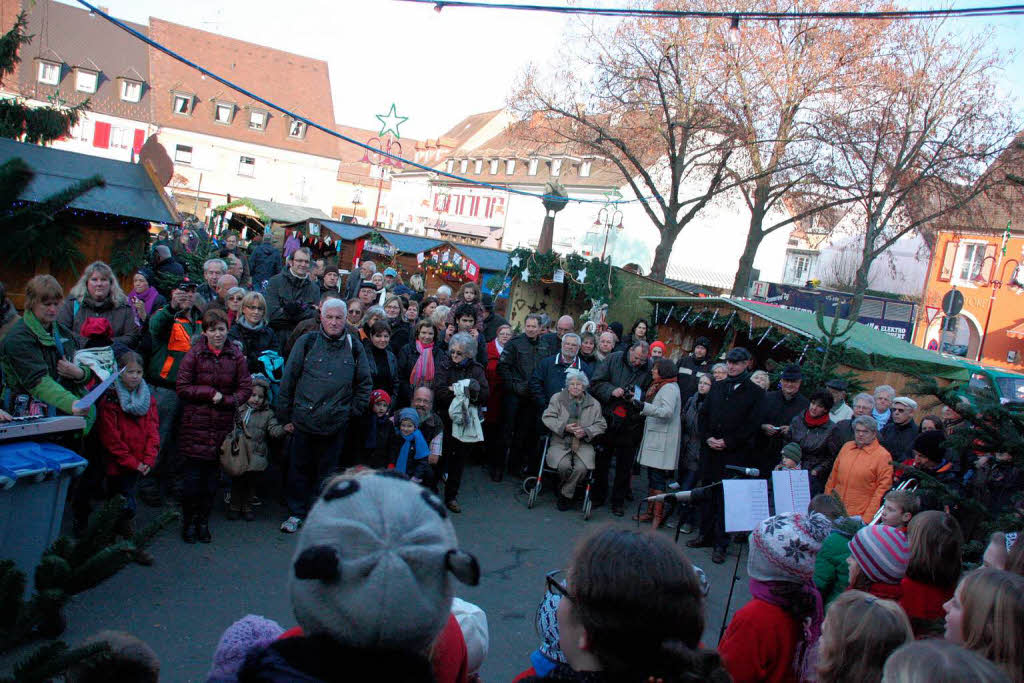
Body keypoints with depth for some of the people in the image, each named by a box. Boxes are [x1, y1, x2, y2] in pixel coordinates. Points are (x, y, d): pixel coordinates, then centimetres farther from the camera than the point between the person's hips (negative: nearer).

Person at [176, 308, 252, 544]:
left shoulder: (236, 355, 3)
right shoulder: (194, 354, -2)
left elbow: (246, 388, 4)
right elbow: (182, 387, -5)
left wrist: (226, 400, -12)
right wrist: (210, 393, -14)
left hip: (222, 425, 2)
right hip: (196, 424, -2)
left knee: (213, 475, 8)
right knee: (193, 475, 0)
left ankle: (203, 522, 22)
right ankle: (188, 522, 16)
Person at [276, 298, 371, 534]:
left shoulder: (354, 347, 3)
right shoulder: (307, 342, -2)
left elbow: (365, 384, 11)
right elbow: (288, 380, 0)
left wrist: (353, 411, 4)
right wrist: (285, 416, -1)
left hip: (336, 423, 1)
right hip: (303, 419, -1)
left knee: (327, 470, 10)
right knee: (300, 468, 9)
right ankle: (296, 513, 22)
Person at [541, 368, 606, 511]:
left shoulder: (594, 404, 9)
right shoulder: (557, 398, 8)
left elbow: (601, 425, 9)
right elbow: (547, 417, 2)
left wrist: (586, 431, -10)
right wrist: (564, 427, -12)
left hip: (583, 444, 1)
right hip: (560, 442, -1)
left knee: (582, 467, -27)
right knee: (563, 465, -30)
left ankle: (565, 494, -2)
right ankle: (563, 488, 5)